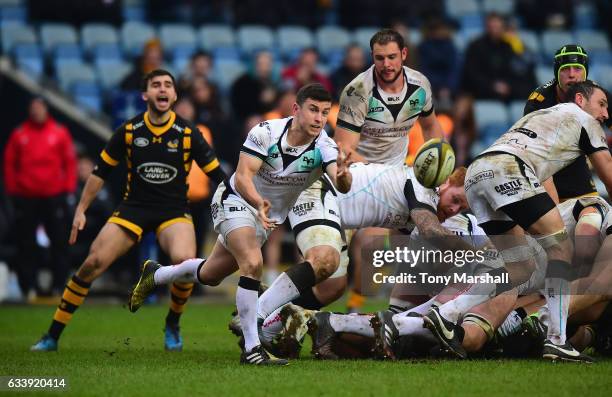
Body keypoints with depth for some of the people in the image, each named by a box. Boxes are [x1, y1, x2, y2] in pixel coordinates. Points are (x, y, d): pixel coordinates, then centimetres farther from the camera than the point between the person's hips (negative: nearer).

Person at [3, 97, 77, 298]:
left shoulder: (60, 133, 4)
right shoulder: (19, 134, 6)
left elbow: (70, 161, 5)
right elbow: (9, 163, 9)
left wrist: (68, 188, -1)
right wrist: (12, 190, 4)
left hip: (54, 197, -1)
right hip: (26, 197, 1)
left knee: (59, 242, -1)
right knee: (26, 244, 0)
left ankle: (59, 285, 5)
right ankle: (29, 287, 5)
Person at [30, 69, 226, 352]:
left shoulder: (188, 133, -6)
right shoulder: (129, 131, -3)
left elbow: (217, 174, 1)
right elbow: (101, 170, 7)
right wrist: (81, 210, 6)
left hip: (174, 210, -1)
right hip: (133, 207, 1)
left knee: (184, 261, -30)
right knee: (93, 264, -12)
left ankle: (173, 324, 0)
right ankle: (52, 336, -1)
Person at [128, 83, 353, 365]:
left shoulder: (324, 148, -22)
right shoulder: (266, 132, -25)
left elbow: (343, 186, -38)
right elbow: (243, 177, -30)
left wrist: (342, 175, -62)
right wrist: (258, 203, -49)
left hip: (270, 215, 4)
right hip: (236, 201, -4)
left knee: (210, 275, 18)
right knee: (253, 263, -29)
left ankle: (155, 275, 47)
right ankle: (251, 349, -26)